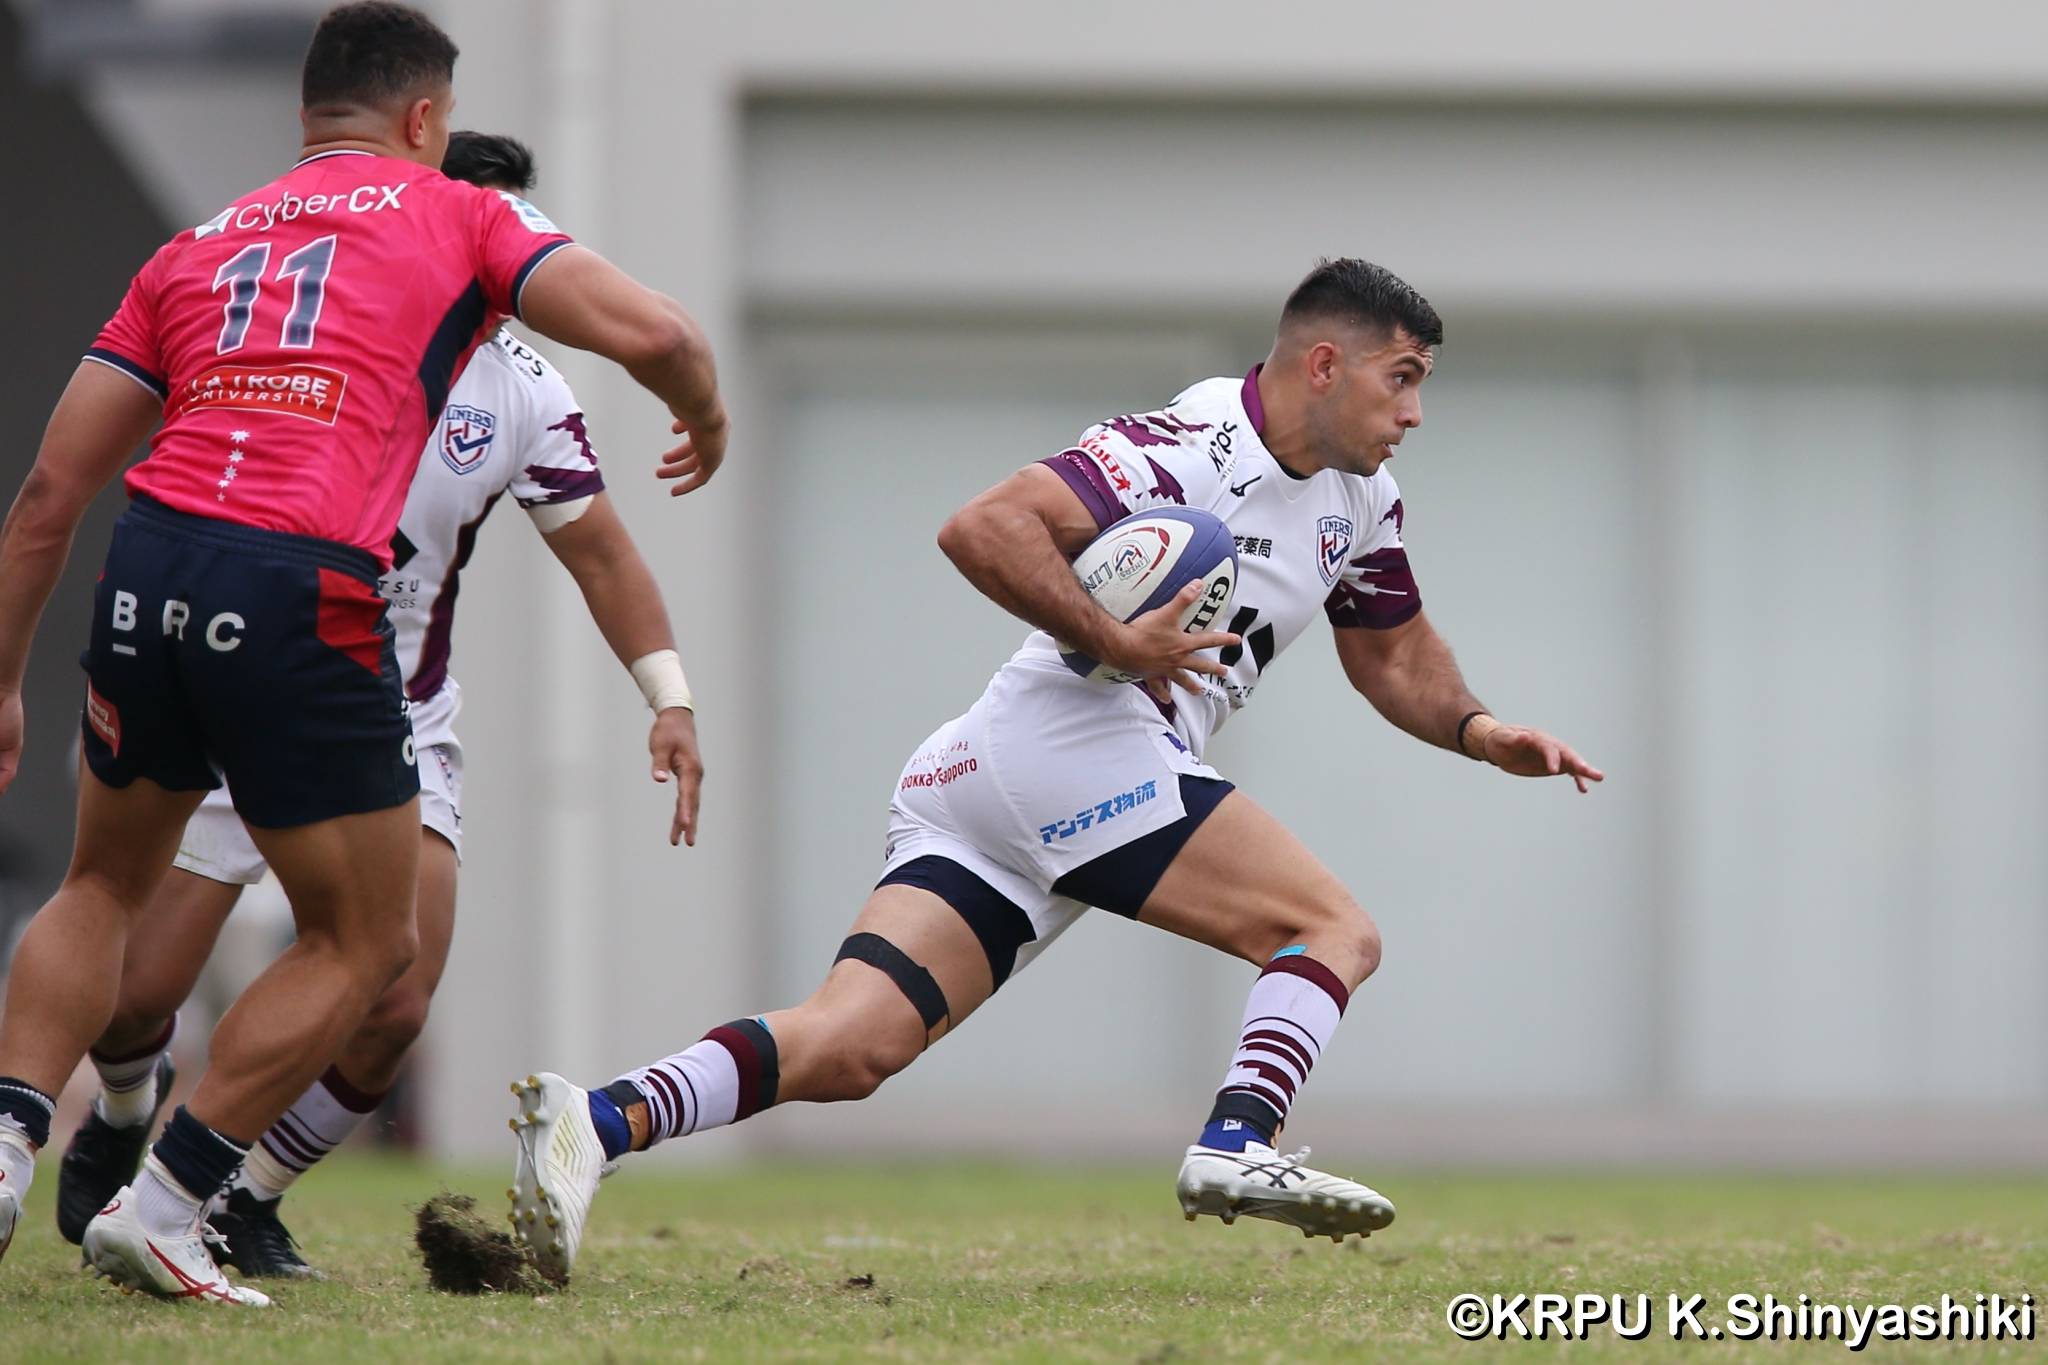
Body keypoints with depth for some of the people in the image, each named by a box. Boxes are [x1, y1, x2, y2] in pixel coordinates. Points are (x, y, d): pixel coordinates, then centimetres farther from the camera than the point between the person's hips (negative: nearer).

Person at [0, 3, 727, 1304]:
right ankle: (161, 1205, 7)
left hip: (150, 562, 5)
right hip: (304, 594, -5)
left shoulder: (195, 249, 23)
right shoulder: (460, 218, 13)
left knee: (104, 890, 27)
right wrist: (708, 417, 22)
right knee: (364, 947, 12)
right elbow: (649, 332, -1)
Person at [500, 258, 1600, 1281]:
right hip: (1077, 742, -9)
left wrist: (1478, 730, 16)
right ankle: (1237, 1147, -25)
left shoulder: (1360, 498, 21)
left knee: (850, 1046, -9)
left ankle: (601, 1121, -25)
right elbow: (983, 529, -17)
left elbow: (1394, 656, 34)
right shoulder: (1197, 446, -10)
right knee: (1336, 933, -8)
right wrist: (1114, 644, -19)